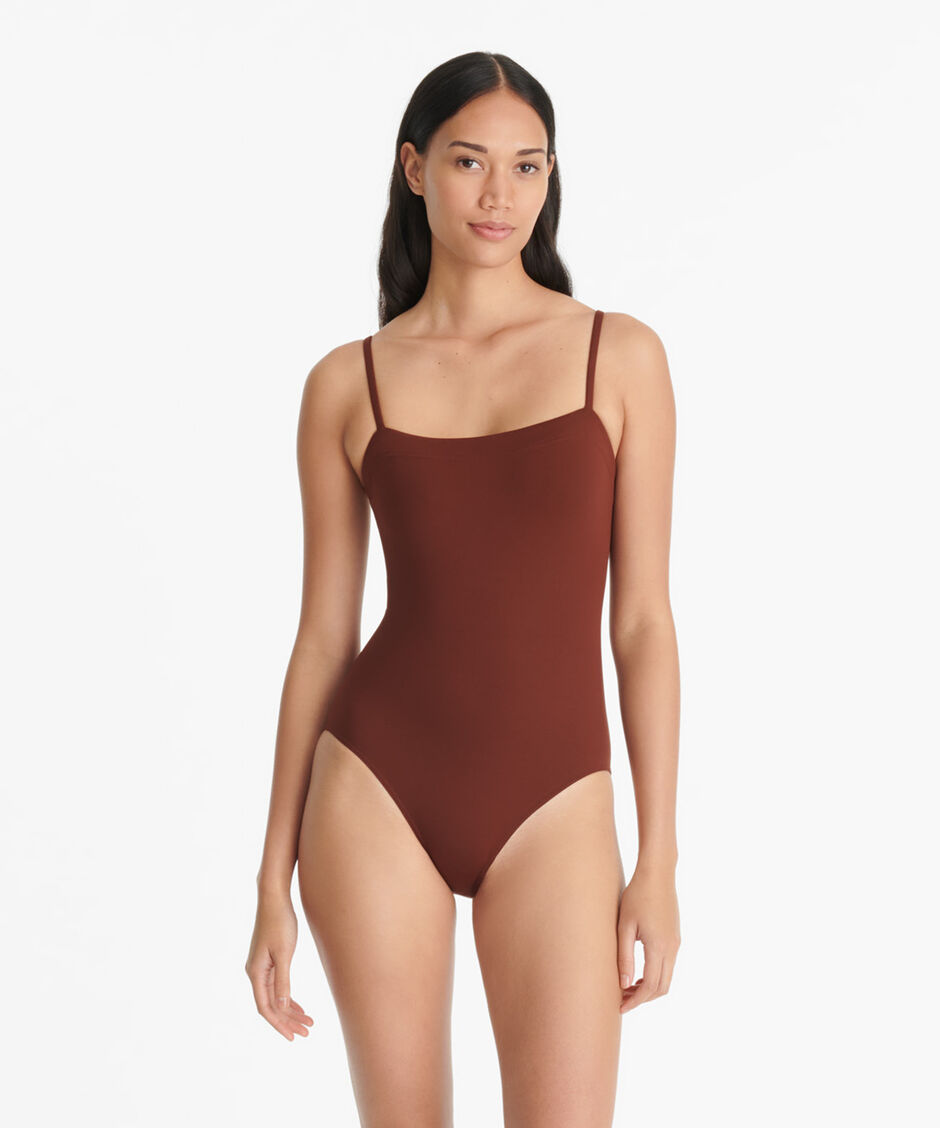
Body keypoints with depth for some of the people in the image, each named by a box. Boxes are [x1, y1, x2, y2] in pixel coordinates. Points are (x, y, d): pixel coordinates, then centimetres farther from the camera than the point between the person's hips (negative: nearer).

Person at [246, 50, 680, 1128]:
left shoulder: (622, 356, 1)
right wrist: (274, 882, 4)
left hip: (551, 806, 0)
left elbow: (642, 621, 0)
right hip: (378, 791, 1)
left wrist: (659, 859, -3)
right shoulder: (346, 384, 3)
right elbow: (323, 634, 5)